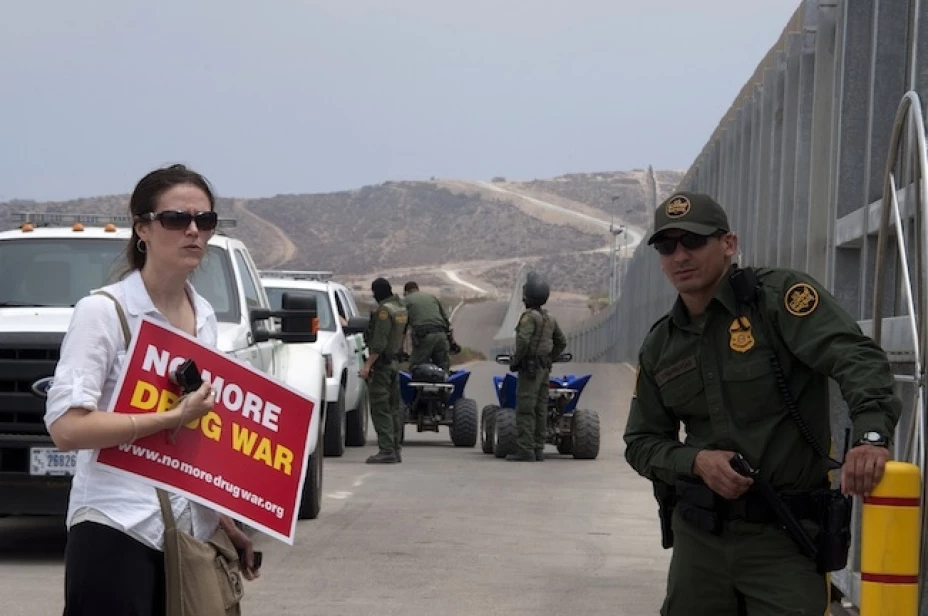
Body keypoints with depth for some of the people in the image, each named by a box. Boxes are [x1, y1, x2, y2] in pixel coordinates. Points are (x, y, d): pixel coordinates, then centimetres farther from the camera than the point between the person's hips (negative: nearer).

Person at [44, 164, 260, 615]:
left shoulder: (205, 316, 13)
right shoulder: (103, 312, -9)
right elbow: (65, 427, -17)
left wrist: (226, 522, 17)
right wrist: (175, 417, -19)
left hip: (191, 533, 7)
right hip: (118, 531, -6)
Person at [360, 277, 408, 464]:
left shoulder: (384, 310, -16)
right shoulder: (400, 307, 13)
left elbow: (379, 342, -21)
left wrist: (368, 365, -21)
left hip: (381, 363, -10)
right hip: (395, 361, 10)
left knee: (380, 408, -9)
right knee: (393, 408, 13)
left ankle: (387, 450, -13)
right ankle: (396, 449, 16)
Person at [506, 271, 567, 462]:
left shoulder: (529, 316, -14)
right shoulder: (550, 318, 13)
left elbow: (523, 341, -26)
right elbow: (561, 342, 21)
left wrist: (515, 360, -13)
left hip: (530, 369, -9)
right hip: (544, 369, 9)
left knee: (525, 410, -8)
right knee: (540, 409, 9)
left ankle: (525, 450, -11)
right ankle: (538, 450, 11)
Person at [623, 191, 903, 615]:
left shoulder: (779, 295, -8)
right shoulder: (659, 346, 10)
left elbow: (856, 357, -21)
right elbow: (642, 442, 14)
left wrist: (871, 433, -40)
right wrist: (696, 461, -9)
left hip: (784, 536, -5)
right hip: (698, 536, 5)